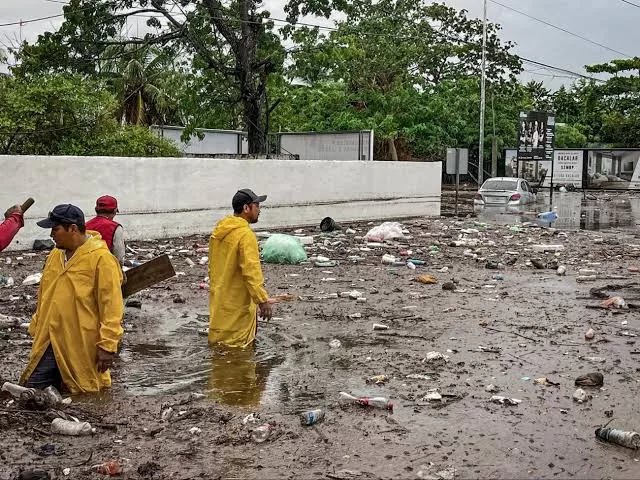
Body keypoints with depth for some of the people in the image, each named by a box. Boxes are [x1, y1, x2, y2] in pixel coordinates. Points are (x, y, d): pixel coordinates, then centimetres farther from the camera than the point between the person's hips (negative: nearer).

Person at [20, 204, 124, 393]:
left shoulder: (101, 258, -12)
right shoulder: (54, 256, 12)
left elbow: (111, 306, -14)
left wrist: (107, 345, -17)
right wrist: (37, 330, 20)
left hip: (82, 350, -7)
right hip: (48, 345, 7)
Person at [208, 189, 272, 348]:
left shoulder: (218, 231, 9)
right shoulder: (245, 234, -19)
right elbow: (251, 271, -25)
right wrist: (262, 300, -22)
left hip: (218, 301, 8)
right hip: (237, 303, -8)